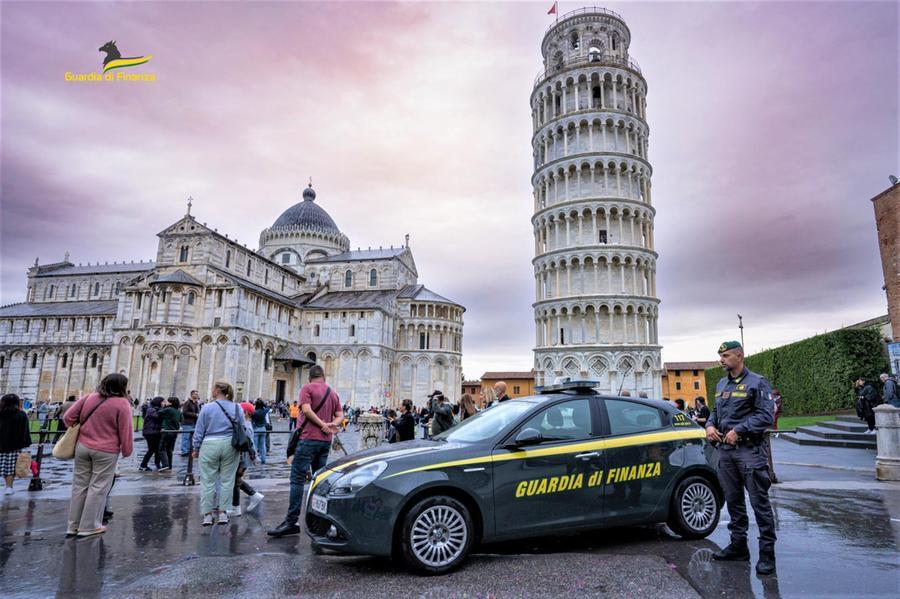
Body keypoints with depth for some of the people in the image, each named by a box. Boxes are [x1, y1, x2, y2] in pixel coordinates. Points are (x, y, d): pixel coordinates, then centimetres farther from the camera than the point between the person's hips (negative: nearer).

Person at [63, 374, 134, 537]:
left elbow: (68, 416, 8)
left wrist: (76, 430, 24)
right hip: (106, 452, -6)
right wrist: (127, 451, 1)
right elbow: (125, 431, -11)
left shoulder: (90, 397, 4)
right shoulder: (122, 404, -13)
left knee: (80, 485, 14)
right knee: (98, 488, 4)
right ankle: (88, 526, 9)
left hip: (82, 447, 6)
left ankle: (73, 525, 22)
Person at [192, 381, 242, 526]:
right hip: (230, 446, 2)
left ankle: (207, 514, 13)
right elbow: (242, 430, 6)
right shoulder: (237, 408, 2)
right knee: (227, 480, 9)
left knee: (208, 481, 8)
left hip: (210, 445, -2)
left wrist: (196, 448, 10)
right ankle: (223, 513, 13)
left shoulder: (207, 408, -5)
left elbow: (199, 431, -1)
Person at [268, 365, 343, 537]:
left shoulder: (307, 388, -3)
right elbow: (340, 415, 9)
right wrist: (331, 425, -8)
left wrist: (322, 424, -11)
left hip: (308, 438, -6)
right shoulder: (333, 393, 15)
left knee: (298, 478, -7)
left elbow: (307, 409, -16)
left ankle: (291, 522, -11)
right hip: (325, 440, 6)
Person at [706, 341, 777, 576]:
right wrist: (710, 425, 2)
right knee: (733, 500, 14)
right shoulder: (721, 384, 16)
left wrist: (739, 430, -18)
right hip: (725, 450, 7)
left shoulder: (756, 382, -6)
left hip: (750, 450, -7)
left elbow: (766, 415, -13)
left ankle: (767, 552, 5)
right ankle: (738, 545, 25)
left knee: (759, 501, -3)